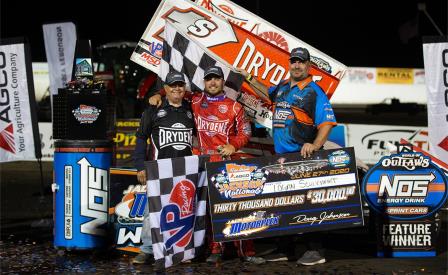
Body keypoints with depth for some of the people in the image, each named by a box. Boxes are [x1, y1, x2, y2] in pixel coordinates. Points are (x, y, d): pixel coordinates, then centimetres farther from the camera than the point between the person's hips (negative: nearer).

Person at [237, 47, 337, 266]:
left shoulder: (314, 92, -7)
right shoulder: (282, 88, 15)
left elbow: (327, 122, -14)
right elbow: (267, 93, 39)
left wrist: (315, 145, -27)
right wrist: (249, 78, 37)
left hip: (303, 157, -8)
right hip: (281, 156, 8)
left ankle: (315, 250, -1)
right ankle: (285, 249, 20)